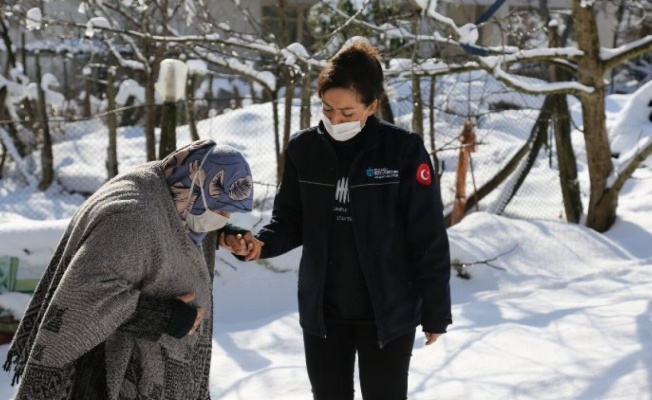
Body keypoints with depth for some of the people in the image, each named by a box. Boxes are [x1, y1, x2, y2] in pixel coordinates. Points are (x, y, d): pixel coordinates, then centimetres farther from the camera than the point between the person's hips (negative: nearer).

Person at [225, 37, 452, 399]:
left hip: (388, 313, -3)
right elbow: (290, 222, 5)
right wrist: (260, 243, -17)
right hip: (321, 313, 3)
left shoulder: (403, 150, -12)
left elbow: (429, 239, -8)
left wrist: (435, 313, -6)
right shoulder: (303, 149, -3)